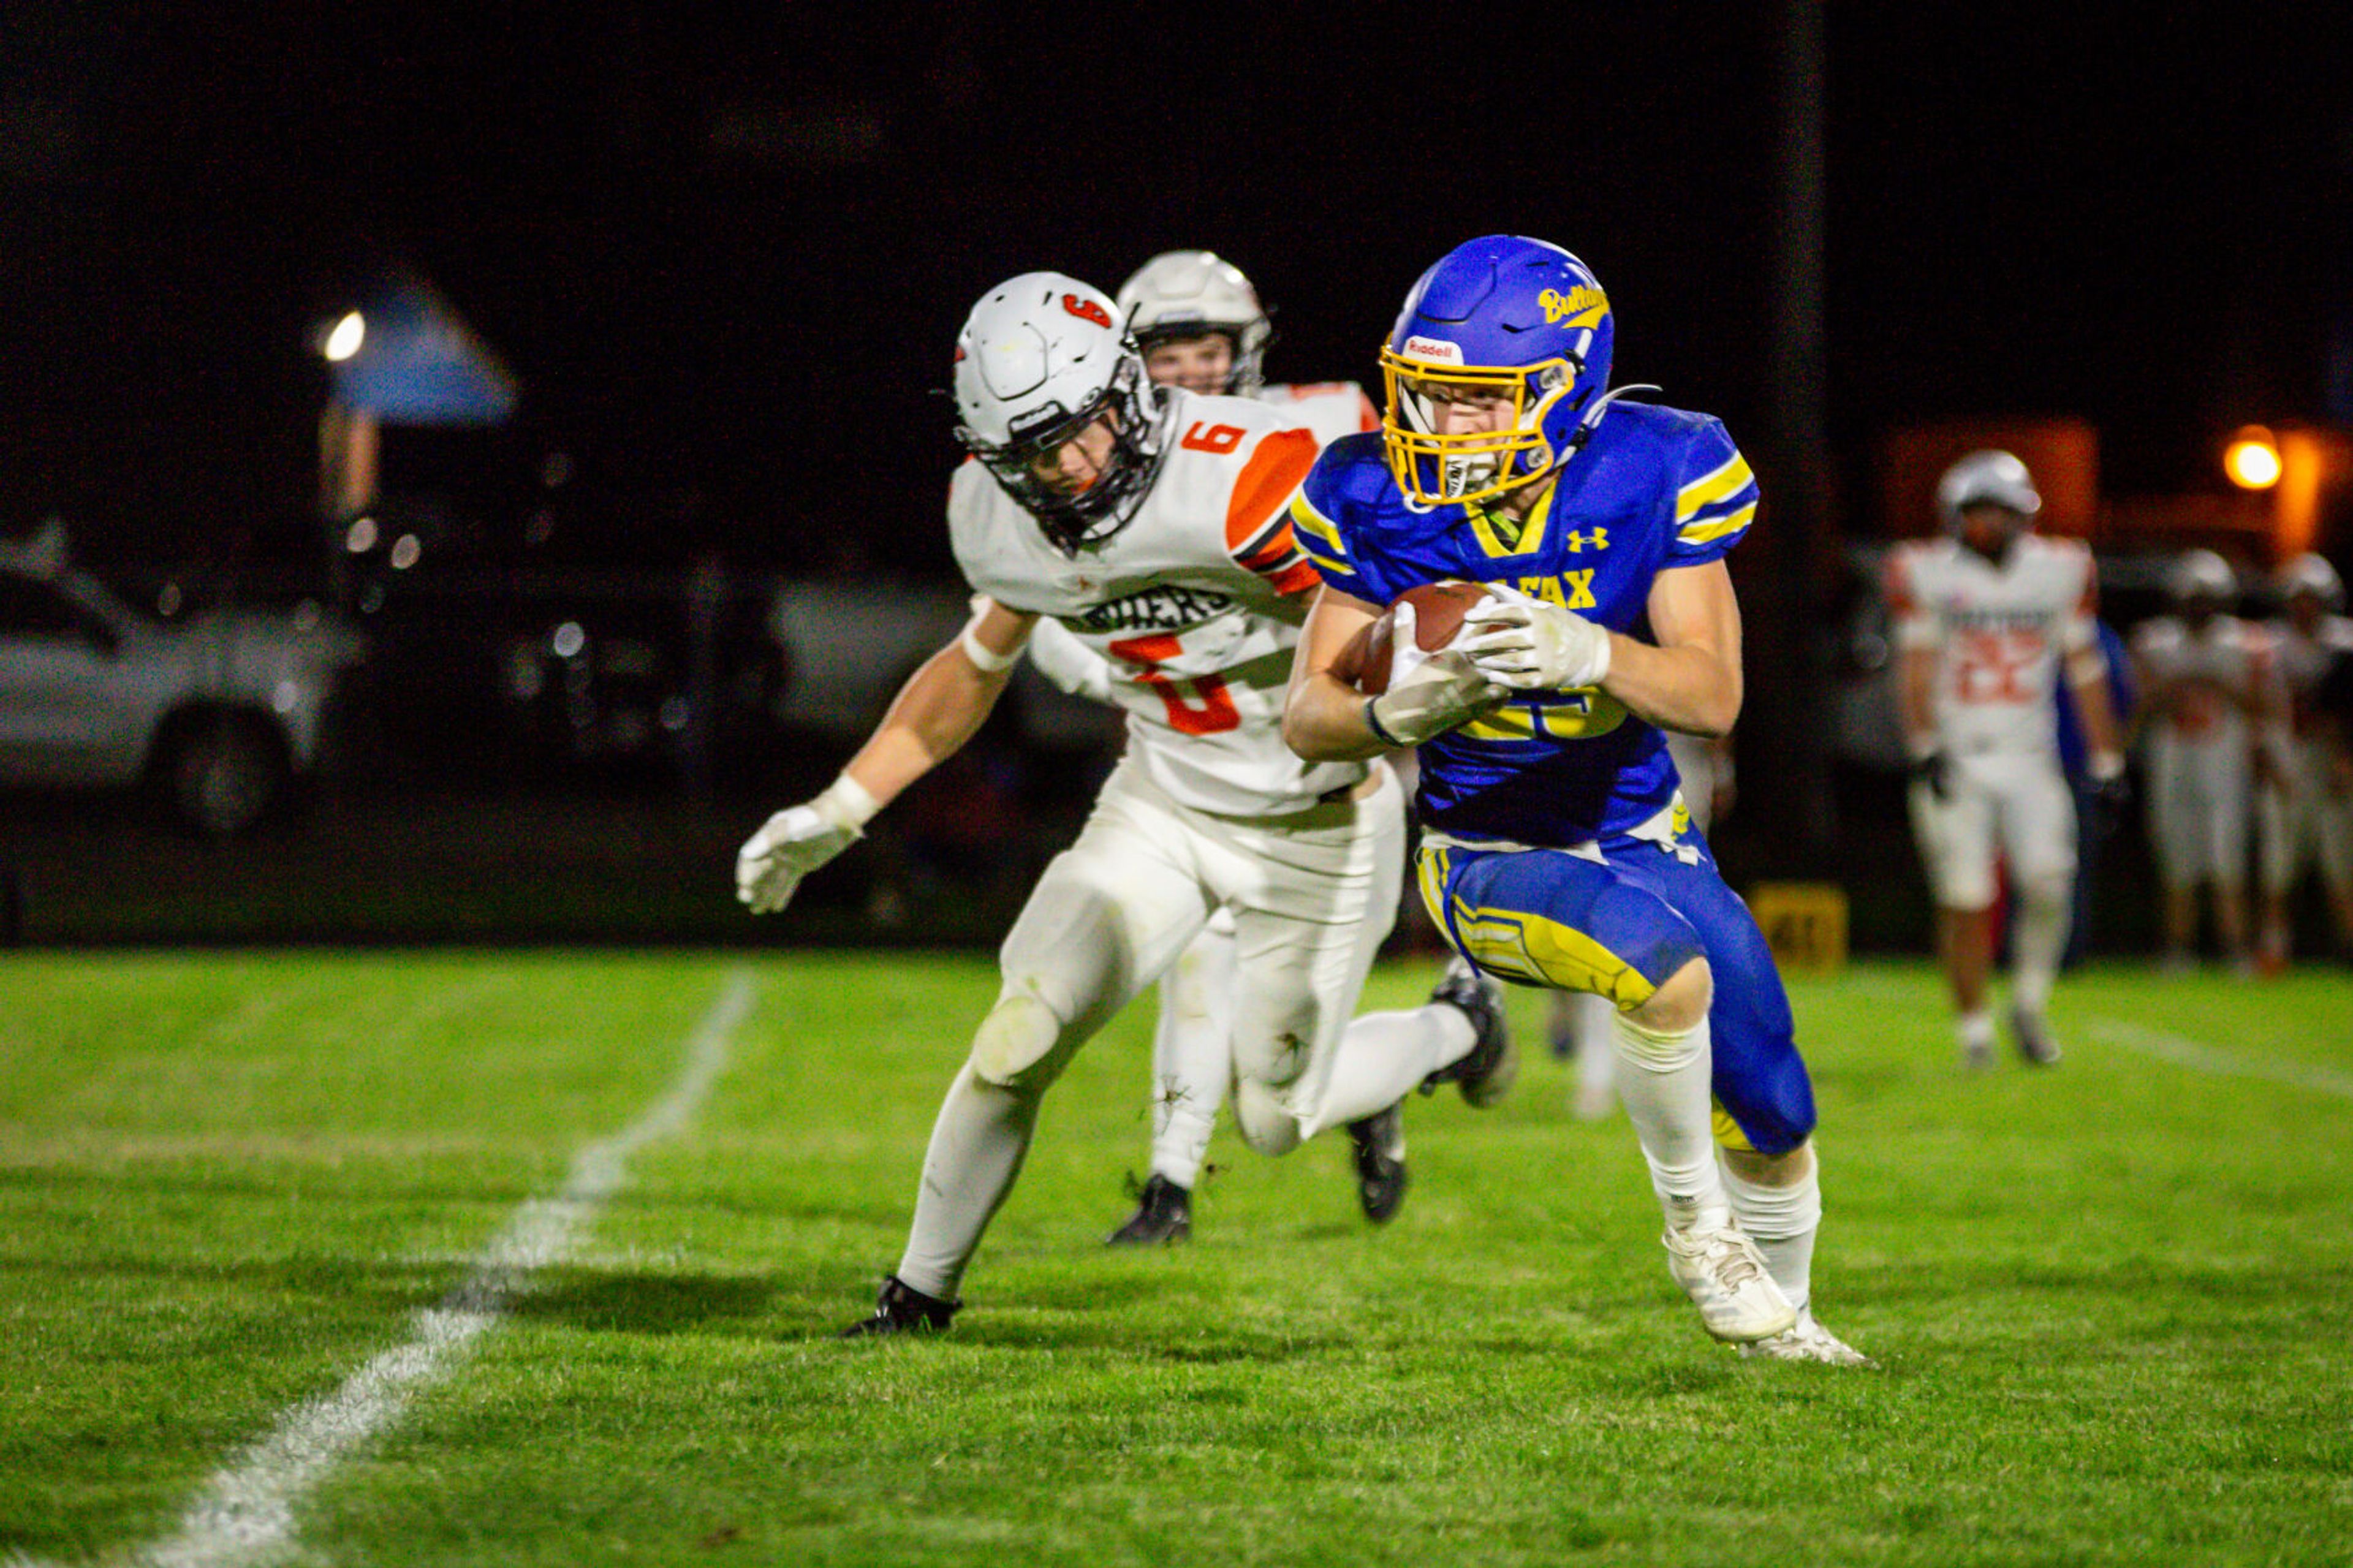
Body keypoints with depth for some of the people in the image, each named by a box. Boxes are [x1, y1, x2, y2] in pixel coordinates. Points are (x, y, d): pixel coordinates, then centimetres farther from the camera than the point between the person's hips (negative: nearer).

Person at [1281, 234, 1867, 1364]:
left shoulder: (1653, 477, -17)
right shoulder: (1383, 503, -16)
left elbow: (1713, 695, -22)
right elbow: (1306, 718, -11)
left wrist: (1589, 652, -42)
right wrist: (1396, 713, -34)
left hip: (1641, 834, 3)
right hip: (1487, 855, -3)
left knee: (1774, 1122, 11)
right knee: (1665, 961, -34)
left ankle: (1781, 1321, 42)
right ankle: (1693, 1222, -10)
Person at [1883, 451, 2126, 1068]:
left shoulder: (2061, 570, 5)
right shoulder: (1926, 573, 0)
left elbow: (2085, 669, 9)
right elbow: (1917, 666, -3)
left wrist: (2106, 761, 8)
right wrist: (1924, 747, -15)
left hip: (2029, 761, 1)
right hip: (1954, 761, -1)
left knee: (2047, 883, -14)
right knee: (1966, 898, -6)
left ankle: (2030, 1006, 7)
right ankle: (1974, 1028, 5)